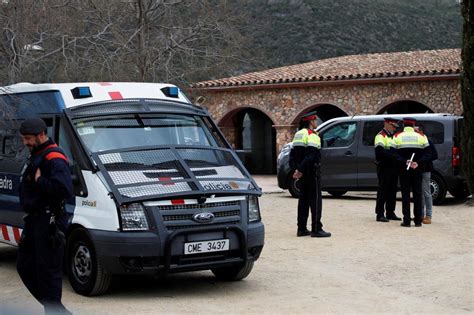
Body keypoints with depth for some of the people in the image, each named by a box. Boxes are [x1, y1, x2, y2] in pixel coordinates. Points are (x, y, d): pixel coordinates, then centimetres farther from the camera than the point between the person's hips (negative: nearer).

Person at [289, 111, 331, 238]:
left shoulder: (298, 134, 15)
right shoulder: (312, 136, -13)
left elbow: (292, 155, 14)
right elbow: (310, 155, -23)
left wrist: (295, 169, 6)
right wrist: (300, 170, -23)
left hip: (302, 173, 9)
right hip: (311, 172, -9)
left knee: (303, 200, 12)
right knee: (315, 200, -5)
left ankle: (301, 229, 14)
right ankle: (316, 229, -7)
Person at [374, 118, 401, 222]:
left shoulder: (394, 136, 19)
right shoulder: (380, 136, -8)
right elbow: (379, 152, -22)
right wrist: (392, 155, -28)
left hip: (393, 168, 8)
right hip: (384, 168, -8)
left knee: (392, 191, 11)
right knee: (383, 191, -6)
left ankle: (390, 213, 19)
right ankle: (380, 214, -3)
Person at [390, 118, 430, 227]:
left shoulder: (397, 137, 0)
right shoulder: (421, 137, 3)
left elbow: (394, 154, -11)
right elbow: (427, 154, -5)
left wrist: (404, 162, -17)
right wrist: (418, 163, -13)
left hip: (404, 171, -1)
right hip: (417, 171, 1)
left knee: (405, 194, 1)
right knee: (417, 194, 6)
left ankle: (406, 220, -2)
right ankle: (418, 220, 7)